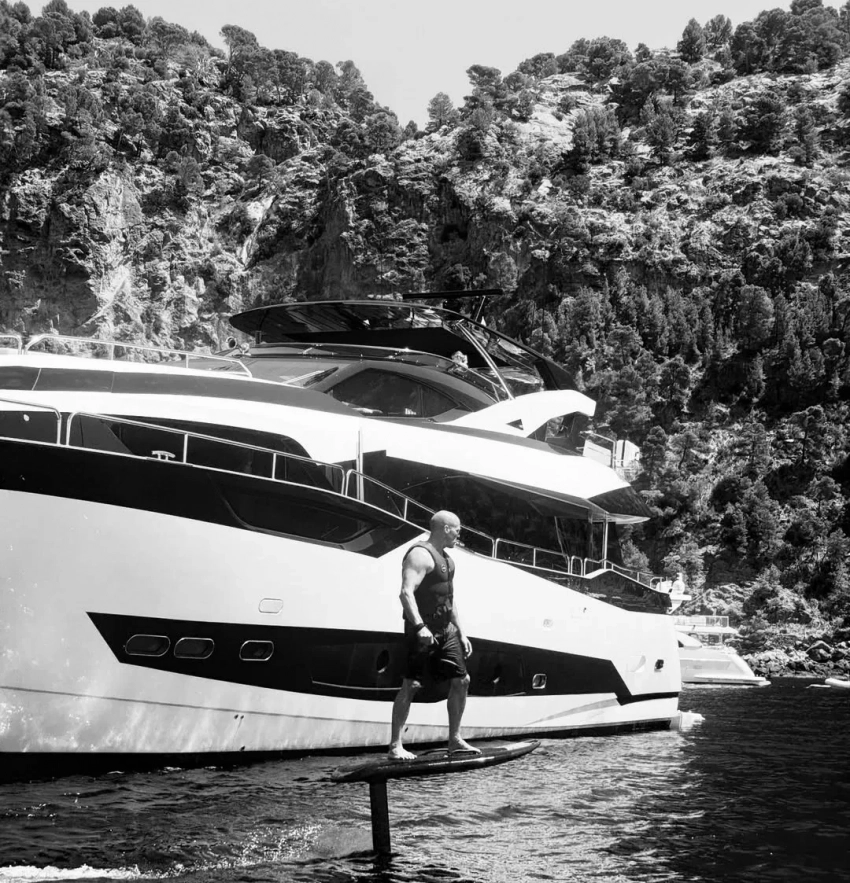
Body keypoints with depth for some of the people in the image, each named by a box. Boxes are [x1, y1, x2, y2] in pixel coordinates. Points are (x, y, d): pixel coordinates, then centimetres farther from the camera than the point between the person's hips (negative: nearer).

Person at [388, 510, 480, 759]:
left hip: (445, 630, 9)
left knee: (461, 680, 9)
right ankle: (395, 745, -5)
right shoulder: (420, 554, -13)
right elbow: (406, 592, -25)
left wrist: (461, 632, 21)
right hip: (423, 630, -9)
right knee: (411, 685, -9)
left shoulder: (446, 558, 18)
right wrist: (419, 626, -35)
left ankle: (454, 739, 19)